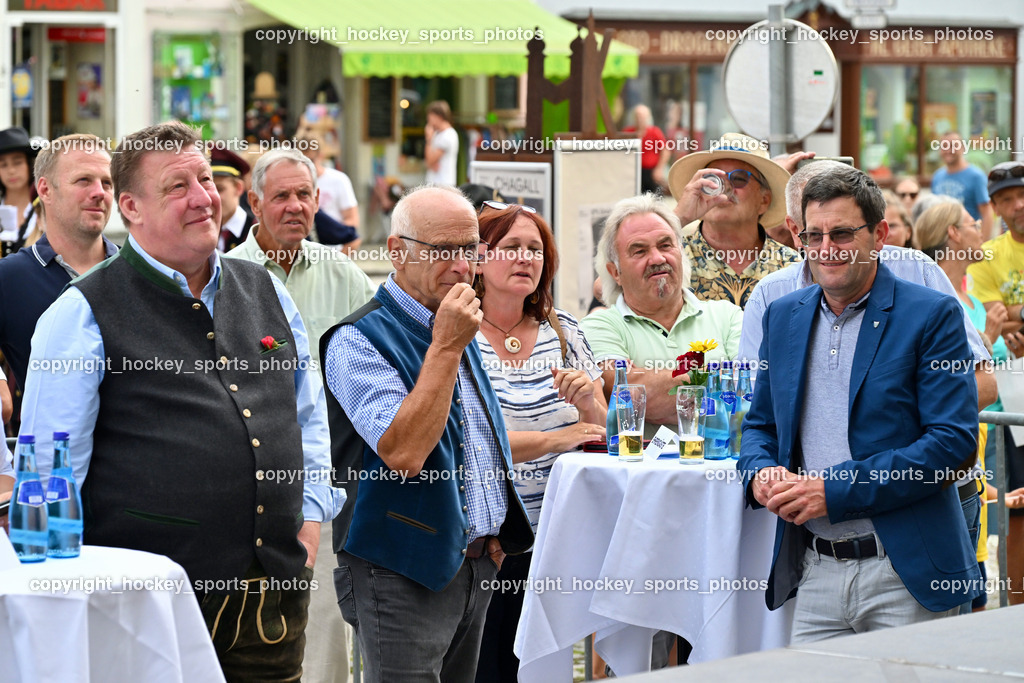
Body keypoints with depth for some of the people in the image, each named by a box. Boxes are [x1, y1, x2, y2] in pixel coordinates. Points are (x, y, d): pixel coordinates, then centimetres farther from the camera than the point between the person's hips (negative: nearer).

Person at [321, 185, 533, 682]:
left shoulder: (453, 328, 13)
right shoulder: (358, 341, -14)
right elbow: (403, 453, -27)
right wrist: (445, 347, -23)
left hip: (475, 565, 8)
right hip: (403, 575, -8)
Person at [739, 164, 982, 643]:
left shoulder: (932, 315, -4)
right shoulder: (783, 316, 14)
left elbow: (954, 442, -12)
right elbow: (760, 424, 24)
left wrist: (834, 490, -17)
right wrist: (760, 473, -2)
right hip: (816, 576, 4)